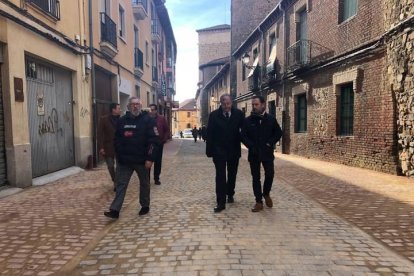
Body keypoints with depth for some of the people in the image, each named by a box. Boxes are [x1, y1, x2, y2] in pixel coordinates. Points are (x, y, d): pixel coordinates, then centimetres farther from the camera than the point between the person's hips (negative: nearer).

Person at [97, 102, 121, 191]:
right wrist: (101, 147, -15)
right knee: (110, 166, 8)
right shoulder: (103, 119, -7)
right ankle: (115, 182, 25)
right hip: (108, 147, -1)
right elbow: (100, 134, -9)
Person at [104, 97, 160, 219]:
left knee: (144, 184, 13)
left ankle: (145, 206, 29)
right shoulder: (122, 121, 6)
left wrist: (150, 158, -18)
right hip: (124, 160, 3)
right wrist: (119, 156, 6)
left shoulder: (148, 120, -7)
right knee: (121, 184, 3)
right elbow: (117, 140, 12)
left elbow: (154, 140, -12)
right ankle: (115, 210, 6)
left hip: (142, 160, -3)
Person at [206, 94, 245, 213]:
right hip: (219, 150, -2)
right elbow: (209, 134, -6)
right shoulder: (214, 115, -6)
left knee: (232, 174, 17)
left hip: (234, 150, 2)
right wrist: (209, 150, -9)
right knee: (220, 176, -2)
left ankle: (230, 194, 38)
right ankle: (221, 202, 2)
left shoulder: (239, 114, -3)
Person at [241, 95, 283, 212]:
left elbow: (278, 133, 6)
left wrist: (270, 143, -7)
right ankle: (259, 202, 13)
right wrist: (251, 146, -13)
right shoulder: (248, 120, 1)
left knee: (270, 174, -2)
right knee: (256, 177, 4)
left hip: (267, 152, 0)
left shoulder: (271, 119, 1)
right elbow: (243, 136, 1)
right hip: (254, 153, 0)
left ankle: (266, 194, 27)